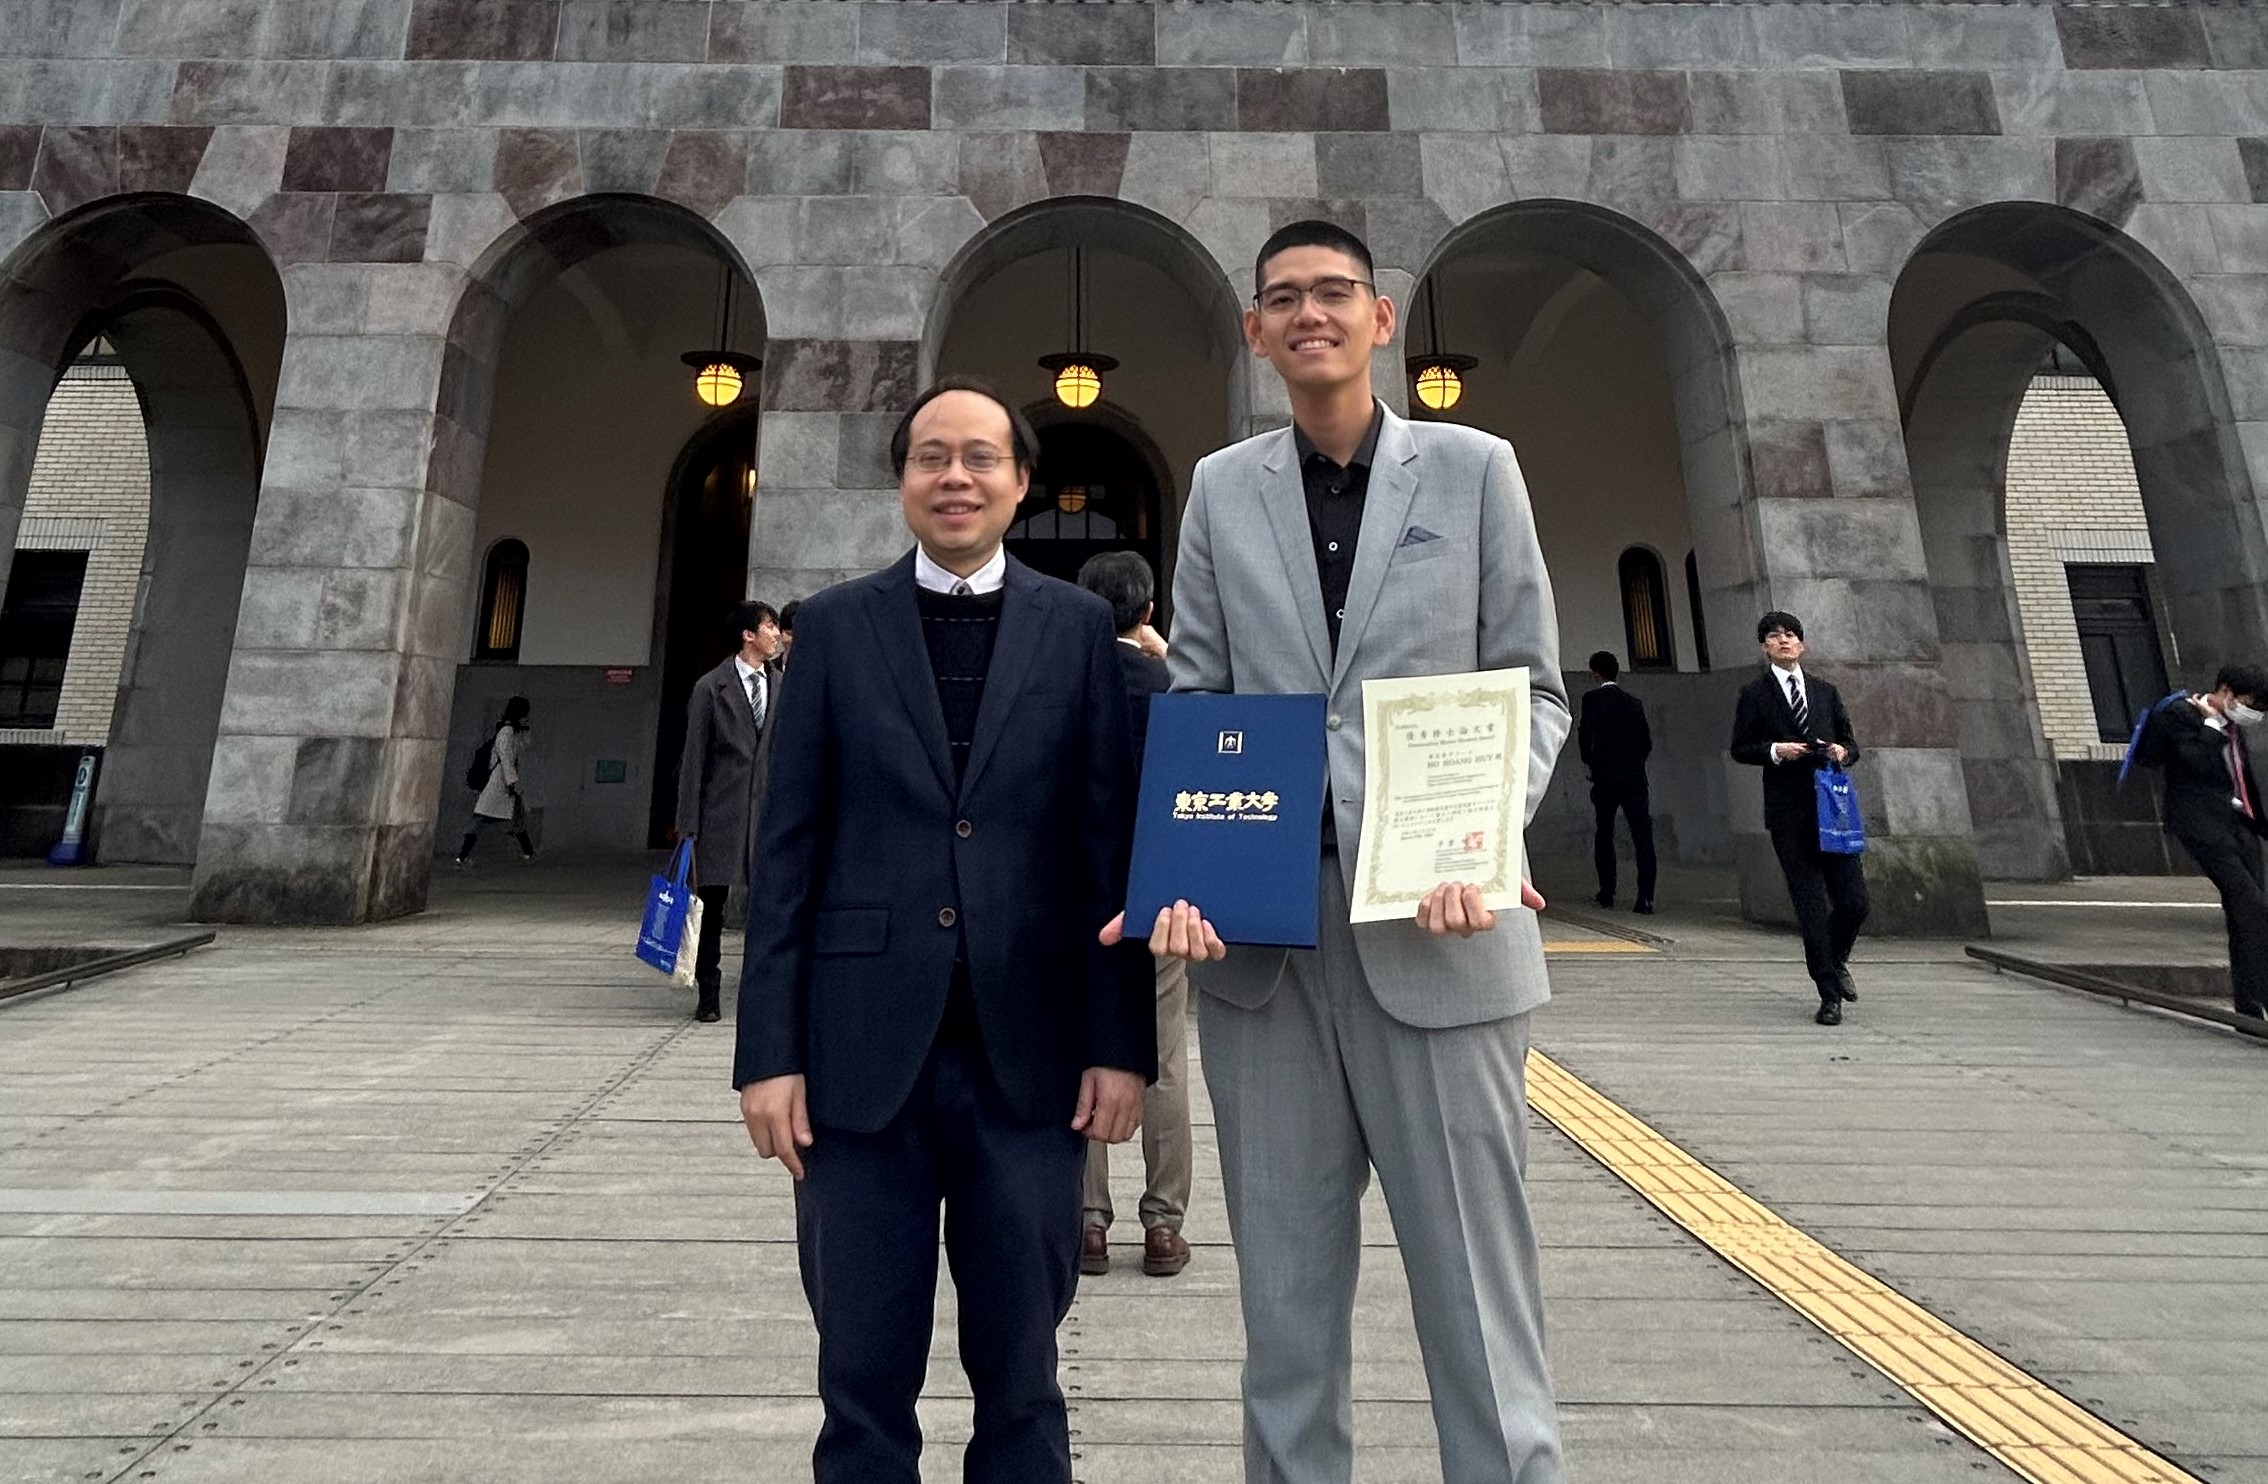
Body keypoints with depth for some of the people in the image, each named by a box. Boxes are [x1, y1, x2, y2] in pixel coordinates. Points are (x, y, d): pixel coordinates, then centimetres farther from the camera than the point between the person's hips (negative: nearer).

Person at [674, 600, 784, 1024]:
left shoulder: (783, 686, 9)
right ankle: (707, 993, 18)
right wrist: (687, 822, -4)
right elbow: (694, 757, 0)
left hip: (770, 808, 3)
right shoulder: (711, 687, 0)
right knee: (712, 903, 6)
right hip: (722, 809, -2)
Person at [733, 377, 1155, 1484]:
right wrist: (768, 1049, -1)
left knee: (1020, 1373, 15)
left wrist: (1123, 1041, -3)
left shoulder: (1081, 628, 4)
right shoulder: (836, 625, 6)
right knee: (863, 1378, 14)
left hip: (1030, 1055, 0)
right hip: (863, 1052, 1)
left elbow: (1114, 842, 0)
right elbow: (787, 850, 3)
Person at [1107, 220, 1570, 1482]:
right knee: (1286, 1289, 14)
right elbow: (1194, 704, 7)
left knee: (1475, 1274, 7)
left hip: (1433, 924, -1)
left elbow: (1534, 690, 5)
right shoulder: (1222, 489, 11)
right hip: (1260, 930, 2)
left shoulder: (1474, 468, 8)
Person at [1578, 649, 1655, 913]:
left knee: (1604, 834, 11)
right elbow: (1646, 742, 11)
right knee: (1642, 835, -3)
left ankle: (1607, 892, 14)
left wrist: (1589, 761, 4)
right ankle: (1646, 896, -11)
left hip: (1605, 776, -2)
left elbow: (1585, 733, -10)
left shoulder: (1592, 698, -1)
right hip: (1635, 778, 3)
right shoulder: (1633, 702, 12)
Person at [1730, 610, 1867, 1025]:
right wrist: (1774, 751, -14)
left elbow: (1851, 743, 19)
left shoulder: (1826, 692, 16)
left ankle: (1837, 961, 31)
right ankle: (1829, 995, 8)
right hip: (1788, 812, -3)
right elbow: (1740, 748, 3)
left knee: (1854, 902, 0)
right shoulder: (1754, 694, 5)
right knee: (1811, 907, -2)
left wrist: (1843, 752, -3)